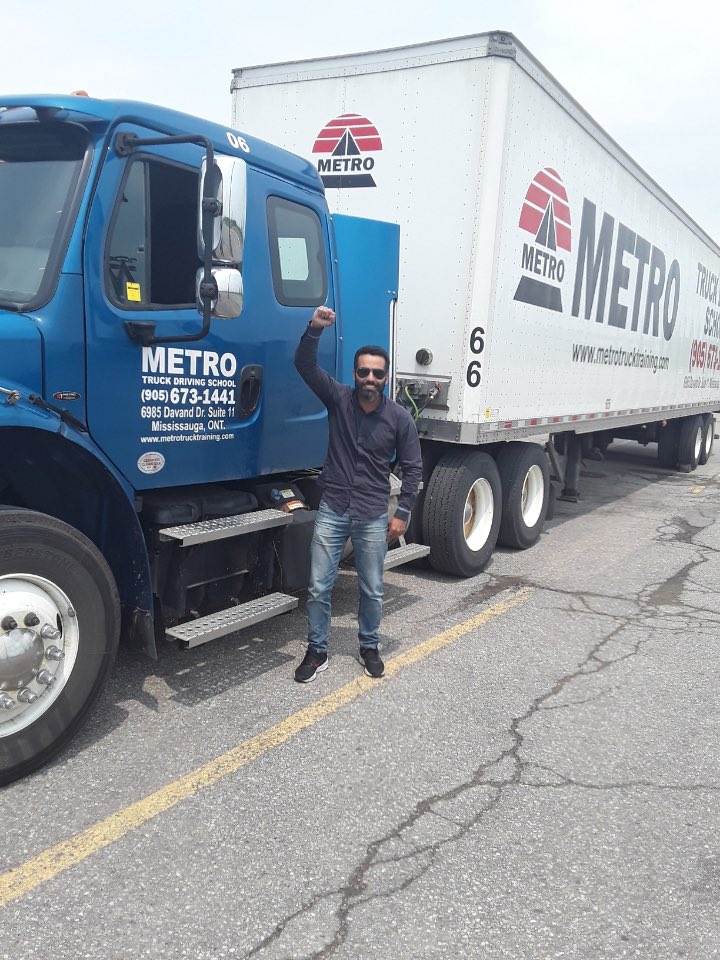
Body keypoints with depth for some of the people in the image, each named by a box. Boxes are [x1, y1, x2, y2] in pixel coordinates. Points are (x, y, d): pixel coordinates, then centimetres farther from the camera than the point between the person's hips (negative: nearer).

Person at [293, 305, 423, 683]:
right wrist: (315, 328, -30)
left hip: (374, 516, 0)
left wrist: (402, 513, -2)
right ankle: (317, 652, 22)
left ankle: (369, 648, 33)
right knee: (319, 587, 5)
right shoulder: (338, 399, -3)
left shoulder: (399, 417, -4)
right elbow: (304, 364, -14)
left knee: (372, 590, 12)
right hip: (332, 510, 0)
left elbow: (412, 467, 2)